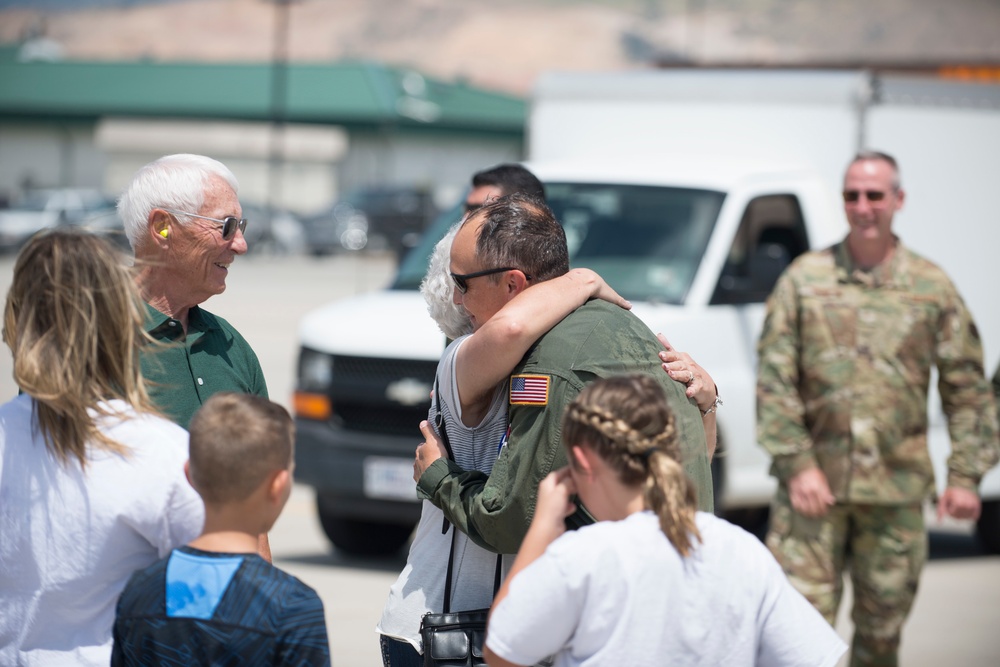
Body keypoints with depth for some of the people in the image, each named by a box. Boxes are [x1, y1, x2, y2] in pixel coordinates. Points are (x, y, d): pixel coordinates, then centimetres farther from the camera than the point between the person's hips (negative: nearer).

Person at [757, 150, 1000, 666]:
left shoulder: (932, 288, 5)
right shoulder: (804, 279, 2)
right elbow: (774, 378, -1)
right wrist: (797, 463, -10)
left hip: (897, 487, 2)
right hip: (815, 481, -1)